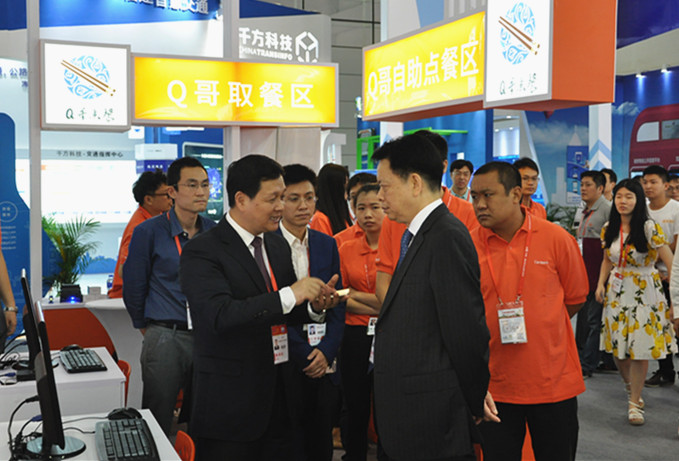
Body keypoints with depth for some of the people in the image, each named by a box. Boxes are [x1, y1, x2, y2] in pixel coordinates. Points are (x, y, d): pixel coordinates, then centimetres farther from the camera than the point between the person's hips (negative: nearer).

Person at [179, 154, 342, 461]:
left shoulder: (278, 246, 12)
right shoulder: (202, 252, -13)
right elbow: (221, 315, -27)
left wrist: (314, 306, -4)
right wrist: (288, 296, -30)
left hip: (281, 398, 7)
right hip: (230, 404, -6)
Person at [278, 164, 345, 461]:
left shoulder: (327, 244, 9)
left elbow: (337, 304, 8)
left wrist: (326, 352, -6)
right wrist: (305, 355, -12)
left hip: (324, 366, 5)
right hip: (285, 367, -4)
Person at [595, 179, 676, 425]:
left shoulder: (649, 228, -12)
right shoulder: (609, 229, 4)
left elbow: (670, 260, -16)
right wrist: (600, 284, 5)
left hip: (644, 291, -4)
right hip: (617, 291, 4)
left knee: (640, 348, -2)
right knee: (617, 347, 7)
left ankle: (635, 402, 12)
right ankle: (630, 387, 35)